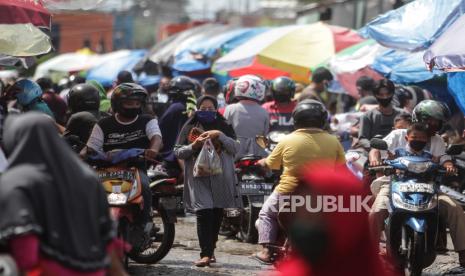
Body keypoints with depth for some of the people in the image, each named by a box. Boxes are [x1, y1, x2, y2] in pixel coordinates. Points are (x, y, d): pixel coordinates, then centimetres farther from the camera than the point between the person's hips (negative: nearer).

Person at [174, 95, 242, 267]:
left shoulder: (224, 127, 11)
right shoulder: (189, 127, 9)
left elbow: (235, 148, 1)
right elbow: (178, 152, 6)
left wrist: (220, 135, -13)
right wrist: (194, 146, -11)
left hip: (221, 176, 2)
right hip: (199, 176, -2)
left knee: (216, 215, 7)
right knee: (203, 213, -16)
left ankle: (211, 250, 19)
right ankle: (206, 254, -21)